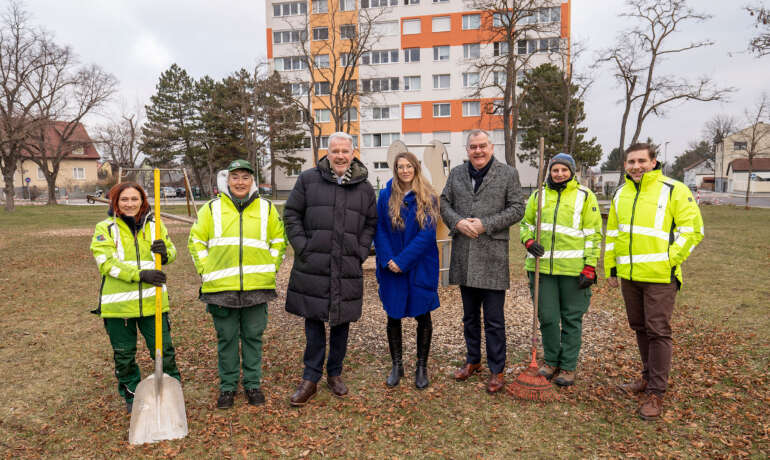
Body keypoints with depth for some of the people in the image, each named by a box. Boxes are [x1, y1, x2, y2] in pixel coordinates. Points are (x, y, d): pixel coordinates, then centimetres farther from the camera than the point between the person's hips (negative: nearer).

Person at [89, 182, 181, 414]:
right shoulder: (105, 228, -1)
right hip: (118, 303, -1)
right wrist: (141, 274, -23)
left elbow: (172, 253, 12)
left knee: (163, 350, 6)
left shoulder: (154, 225, 7)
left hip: (152, 300, 1)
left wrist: (165, 252, -14)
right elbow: (106, 262, -12)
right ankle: (131, 395, 32)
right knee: (124, 354, 12)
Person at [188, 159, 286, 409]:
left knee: (253, 337, 10)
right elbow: (196, 241, 10)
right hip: (221, 287, 0)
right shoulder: (212, 208, 4)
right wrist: (206, 270, 1)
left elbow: (279, 241, 14)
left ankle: (253, 384, 25)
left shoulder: (267, 208, 6)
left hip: (257, 286, 1)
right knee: (226, 338, 9)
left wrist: (270, 268, 4)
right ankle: (227, 386, 24)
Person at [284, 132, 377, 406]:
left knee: (341, 322, 11)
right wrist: (302, 246, -5)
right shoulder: (308, 180, 3)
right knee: (313, 322, 4)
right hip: (312, 267, -1)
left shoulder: (364, 187, 8)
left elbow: (371, 223, 14)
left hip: (347, 269, 2)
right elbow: (291, 214, 5)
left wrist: (361, 252, 2)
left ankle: (334, 374, 28)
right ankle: (310, 379, 17)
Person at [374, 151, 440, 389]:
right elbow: (379, 230, 0)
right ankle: (397, 366, 25)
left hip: (420, 266, -2)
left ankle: (421, 367, 23)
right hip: (391, 269, 2)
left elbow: (427, 234, -11)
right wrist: (388, 260, -13)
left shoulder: (428, 198, -4)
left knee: (422, 316, 7)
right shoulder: (386, 196, 2)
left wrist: (403, 261, -17)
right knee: (393, 316, 9)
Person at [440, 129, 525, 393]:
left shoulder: (508, 174, 1)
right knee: (470, 315, 17)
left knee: (494, 319, 2)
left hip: (492, 256, -4)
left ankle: (496, 370, 16)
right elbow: (444, 202, 11)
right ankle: (473, 361, 33)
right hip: (463, 256, 4)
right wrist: (457, 222, -10)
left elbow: (517, 208, -3)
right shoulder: (457, 173, 11)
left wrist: (485, 224, -14)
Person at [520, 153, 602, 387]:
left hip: (573, 268, -2)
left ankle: (568, 366, 20)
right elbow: (526, 223, 19)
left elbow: (593, 233, 0)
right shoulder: (538, 195, 10)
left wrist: (590, 266, -7)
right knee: (547, 317, 8)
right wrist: (528, 240, -3)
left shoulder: (585, 196, 2)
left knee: (572, 319, 7)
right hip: (542, 266, 3)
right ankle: (551, 360, 27)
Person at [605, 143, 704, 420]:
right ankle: (649, 377, 33)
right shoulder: (621, 194, 12)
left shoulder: (673, 190, -6)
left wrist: (670, 260, -13)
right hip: (629, 275, 6)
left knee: (658, 331, -2)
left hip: (660, 276, -6)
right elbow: (612, 233, 18)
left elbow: (692, 228, -7)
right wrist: (611, 268, 15)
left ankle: (656, 392, 7)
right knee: (640, 328, 16)